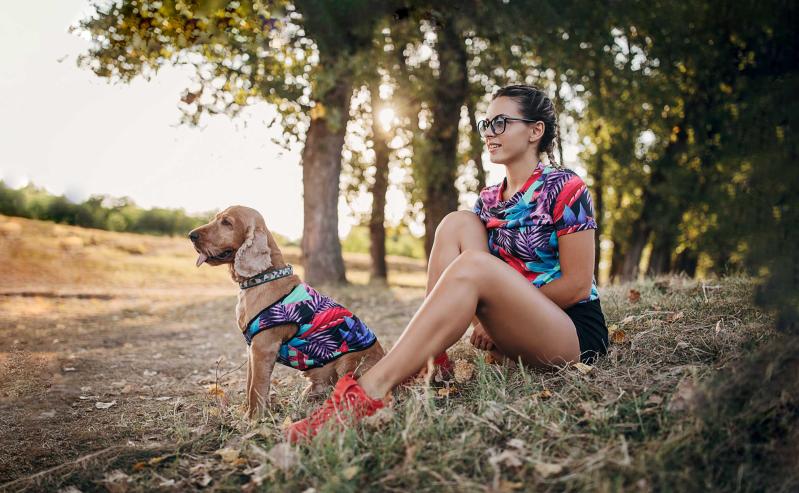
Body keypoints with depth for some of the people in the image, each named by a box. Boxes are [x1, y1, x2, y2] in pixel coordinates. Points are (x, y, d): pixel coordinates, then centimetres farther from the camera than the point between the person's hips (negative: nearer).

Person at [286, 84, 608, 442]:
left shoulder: (565, 188, -5)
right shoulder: (488, 199, 13)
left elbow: (577, 284, -11)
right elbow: (492, 284, 11)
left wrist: (495, 317, -13)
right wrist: (484, 317, -13)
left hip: (576, 334, -6)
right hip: (512, 335, 6)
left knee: (472, 265, -33)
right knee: (458, 223, -10)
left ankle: (368, 392, -44)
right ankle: (430, 361, -21)